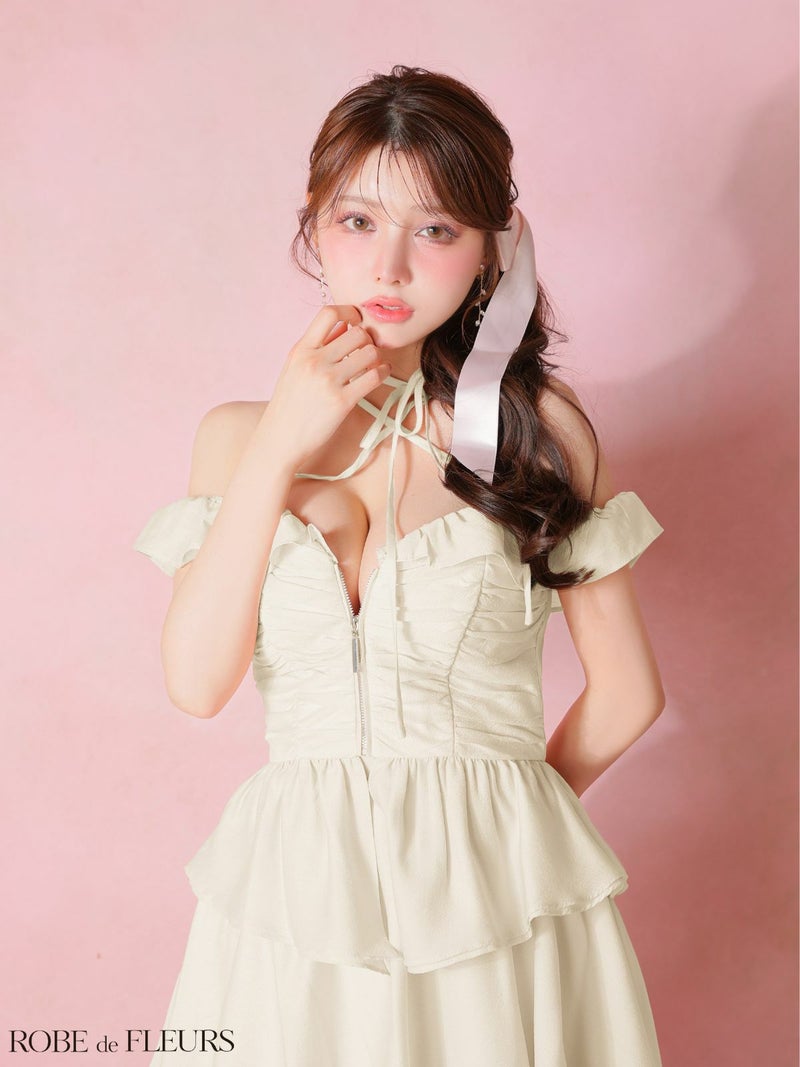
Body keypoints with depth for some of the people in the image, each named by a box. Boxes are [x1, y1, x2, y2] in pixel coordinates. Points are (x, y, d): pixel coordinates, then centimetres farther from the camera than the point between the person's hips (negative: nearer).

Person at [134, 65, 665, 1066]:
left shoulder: (538, 427, -2)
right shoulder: (240, 433, 3)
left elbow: (627, 690, 2)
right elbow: (196, 680, -10)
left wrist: (510, 811, 11)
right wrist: (280, 449, -13)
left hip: (496, 896, -1)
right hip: (296, 897, 1)